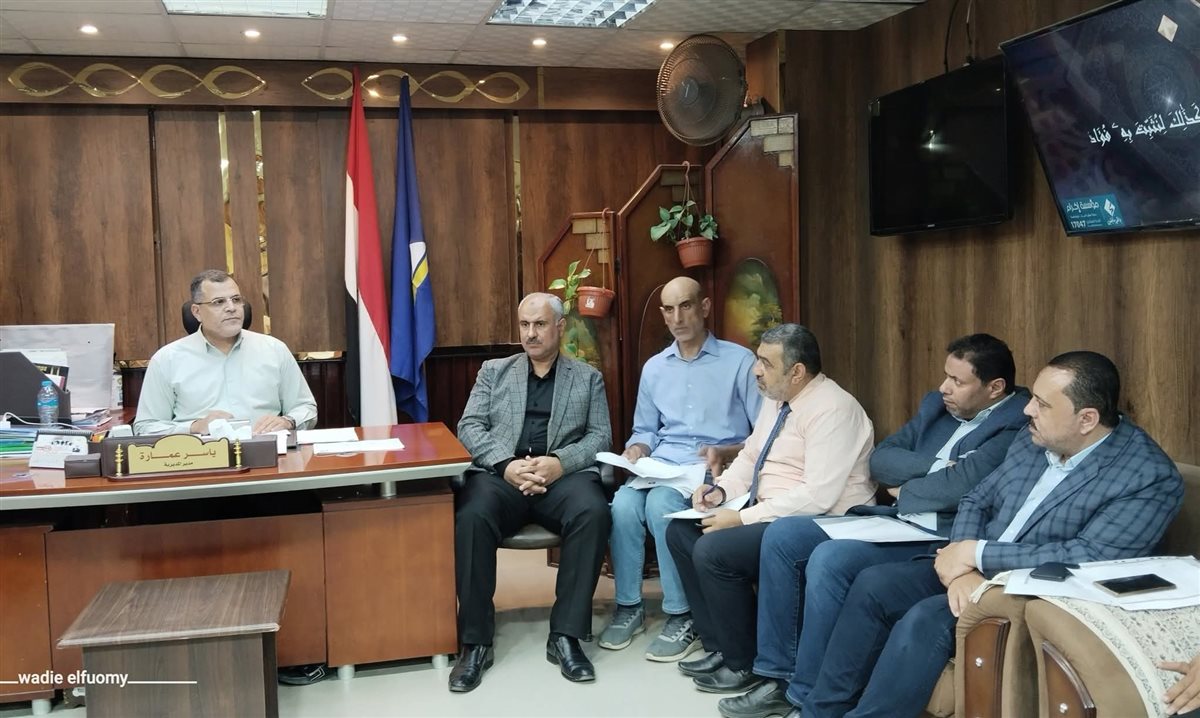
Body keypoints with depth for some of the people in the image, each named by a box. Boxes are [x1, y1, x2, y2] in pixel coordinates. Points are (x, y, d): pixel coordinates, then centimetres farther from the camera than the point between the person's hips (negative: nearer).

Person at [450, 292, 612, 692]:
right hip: (501, 473, 0)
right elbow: (469, 427, 8)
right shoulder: (494, 372, 20)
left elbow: (601, 437, 8)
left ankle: (566, 635, -23)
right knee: (471, 517, -33)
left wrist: (560, 462, -13)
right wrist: (506, 465, -12)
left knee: (593, 512, -34)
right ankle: (476, 642, -22)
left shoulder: (588, 378, 18)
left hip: (563, 474, 0)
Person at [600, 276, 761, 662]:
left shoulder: (740, 361, 1)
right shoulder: (654, 368, 18)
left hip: (716, 468, -4)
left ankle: (682, 616, -19)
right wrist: (635, 451, -1)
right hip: (662, 463, 4)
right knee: (623, 504, -27)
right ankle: (629, 606, -10)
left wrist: (725, 452, -18)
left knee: (661, 503, -33)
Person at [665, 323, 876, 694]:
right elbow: (750, 457, 19)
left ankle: (744, 664, -4)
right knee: (681, 532, 3)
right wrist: (722, 489, -2)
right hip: (769, 513, 10)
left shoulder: (832, 410, -21)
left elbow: (818, 496, -27)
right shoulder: (776, 399, 8)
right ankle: (720, 647, 10)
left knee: (712, 550, -24)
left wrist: (743, 518, -25)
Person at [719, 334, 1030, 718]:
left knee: (829, 559, -29)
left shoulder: (1016, 429, -12)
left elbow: (959, 485, -24)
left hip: (939, 540, -9)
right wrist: (931, 465, -9)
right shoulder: (937, 406, 14)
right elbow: (879, 459, 9)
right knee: (781, 536, -5)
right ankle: (778, 675, 0)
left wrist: (904, 491, -5)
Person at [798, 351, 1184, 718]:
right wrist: (965, 567, -12)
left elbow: (1086, 557, -24)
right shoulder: (1034, 438, 5)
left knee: (926, 620, -29)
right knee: (873, 584, -10)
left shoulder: (1151, 476, -16)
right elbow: (976, 502, 9)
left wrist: (976, 552, -19)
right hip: (976, 570, 7)